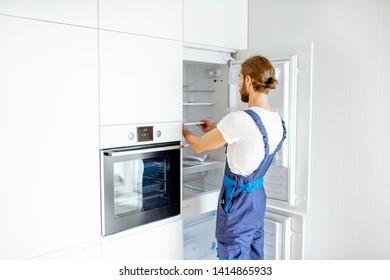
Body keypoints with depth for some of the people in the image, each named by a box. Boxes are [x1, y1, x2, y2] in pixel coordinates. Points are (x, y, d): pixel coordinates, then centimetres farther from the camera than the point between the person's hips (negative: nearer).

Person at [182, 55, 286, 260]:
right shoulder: (278, 121, 1)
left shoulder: (240, 119, -25)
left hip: (237, 200, -8)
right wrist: (215, 130, 20)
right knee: (255, 256, 21)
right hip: (258, 196, 8)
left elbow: (199, 146, -12)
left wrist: (183, 130, 8)